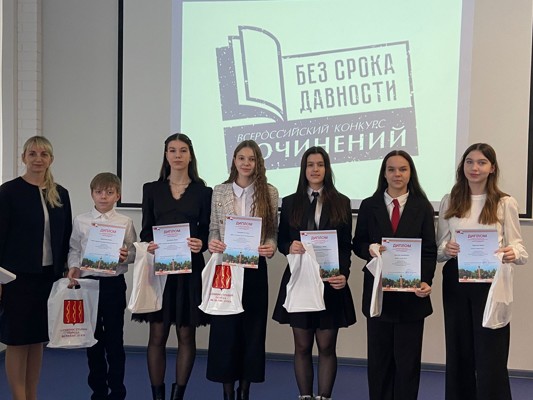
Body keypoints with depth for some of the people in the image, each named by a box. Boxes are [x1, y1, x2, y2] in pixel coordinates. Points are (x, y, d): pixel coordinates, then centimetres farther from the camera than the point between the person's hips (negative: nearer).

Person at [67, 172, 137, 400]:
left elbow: (134, 252, 1)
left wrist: (126, 256, -20)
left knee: (114, 338, 5)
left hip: (114, 283, -2)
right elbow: (74, 250, 6)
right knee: (92, 338, 11)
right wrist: (73, 267, -12)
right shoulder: (81, 221, 3)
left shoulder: (125, 223, -1)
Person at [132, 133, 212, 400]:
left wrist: (201, 244, -18)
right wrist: (148, 245, -14)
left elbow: (207, 231, 3)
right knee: (157, 336, 2)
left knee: (186, 335, 5)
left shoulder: (203, 192, 5)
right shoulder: (151, 189, 9)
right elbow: (145, 231, 7)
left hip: (189, 269, 0)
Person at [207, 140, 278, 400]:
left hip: (255, 267, 0)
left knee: (252, 327, 6)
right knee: (225, 327, 3)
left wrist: (271, 247, -15)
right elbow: (213, 229, 5)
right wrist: (213, 243, -15)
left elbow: (273, 231, 5)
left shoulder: (269, 192, 2)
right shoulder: (219, 191, 3)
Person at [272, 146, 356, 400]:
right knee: (302, 346, 7)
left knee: (327, 346, 4)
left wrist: (344, 274, -15)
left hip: (329, 282, -1)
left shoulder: (341, 203, 5)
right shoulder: (290, 203, 8)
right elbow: (280, 240, 8)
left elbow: (346, 246, 1)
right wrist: (289, 247, -15)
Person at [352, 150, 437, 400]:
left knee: (408, 358, 6)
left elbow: (429, 251, -1)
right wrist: (369, 249, -16)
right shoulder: (369, 206, 5)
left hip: (411, 291, -1)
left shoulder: (423, 207, 2)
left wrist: (426, 281, -16)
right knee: (378, 357, 9)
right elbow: (357, 244, 6)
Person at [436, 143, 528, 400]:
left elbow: (518, 247, -1)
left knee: (490, 355, -2)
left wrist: (513, 254, -24)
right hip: (455, 282, 3)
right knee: (459, 351, 11)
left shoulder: (505, 203, 1)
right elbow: (438, 247, 9)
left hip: (490, 283, -3)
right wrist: (446, 249, -14)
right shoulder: (449, 202, 8)